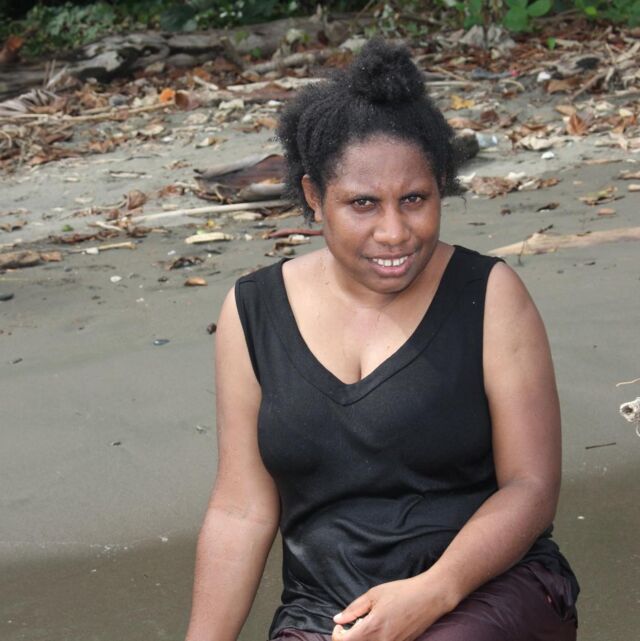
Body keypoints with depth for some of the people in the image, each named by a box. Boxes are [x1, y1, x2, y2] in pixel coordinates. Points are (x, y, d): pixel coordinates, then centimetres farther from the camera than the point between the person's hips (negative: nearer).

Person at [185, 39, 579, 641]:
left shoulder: (488, 295, -2)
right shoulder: (254, 312, 4)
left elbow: (530, 487, -5)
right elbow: (241, 510, 5)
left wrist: (432, 592, -19)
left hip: (490, 586, -2)